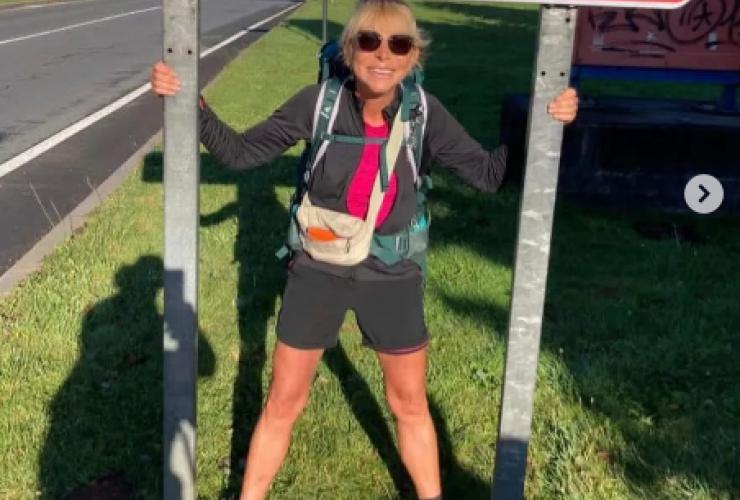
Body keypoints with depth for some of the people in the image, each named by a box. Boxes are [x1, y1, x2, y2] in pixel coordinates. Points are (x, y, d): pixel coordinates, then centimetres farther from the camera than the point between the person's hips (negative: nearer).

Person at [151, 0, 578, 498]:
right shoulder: (320, 102, -16)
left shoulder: (426, 113, -12)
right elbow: (241, 151, -10)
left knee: (411, 406, 18)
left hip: (393, 277, 1)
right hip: (319, 272, -1)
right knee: (283, 405, 11)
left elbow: (490, 173, -6)